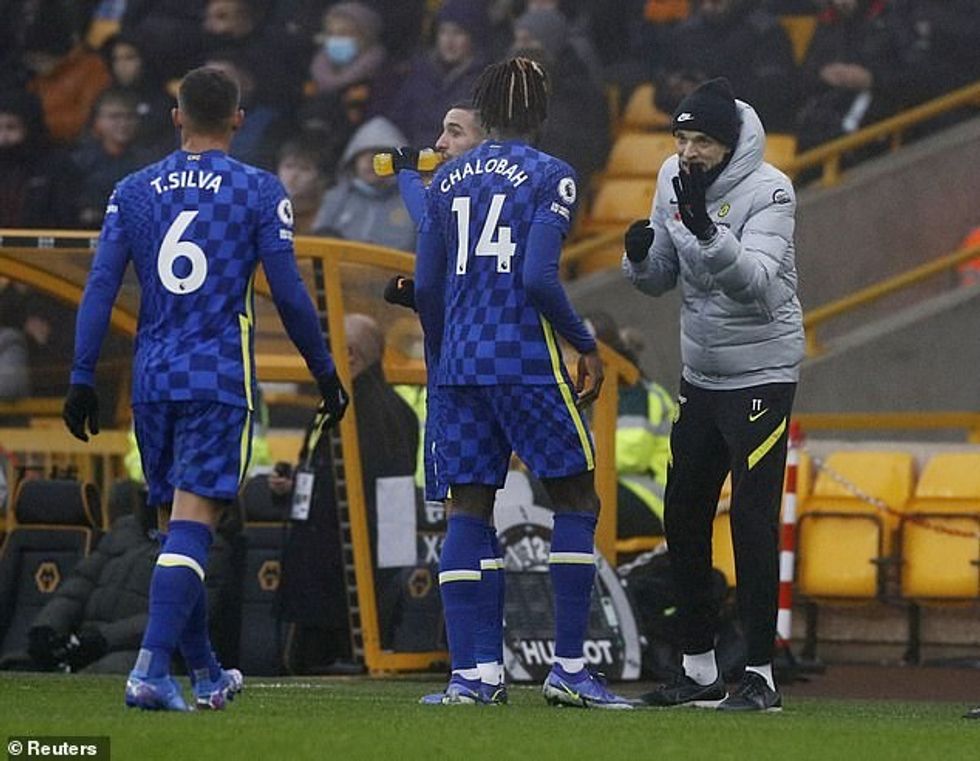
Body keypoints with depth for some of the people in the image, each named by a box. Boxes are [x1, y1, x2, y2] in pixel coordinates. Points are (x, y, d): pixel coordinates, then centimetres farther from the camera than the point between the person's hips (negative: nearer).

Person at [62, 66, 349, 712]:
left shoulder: (134, 192, 7)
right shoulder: (258, 191, -2)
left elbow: (101, 289, 3)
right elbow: (289, 294, -2)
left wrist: (83, 379, 6)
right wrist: (326, 371, 9)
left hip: (153, 379, 4)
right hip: (219, 378, -4)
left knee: (181, 520, 15)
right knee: (192, 523, -9)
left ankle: (206, 674, 25)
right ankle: (152, 669, -23)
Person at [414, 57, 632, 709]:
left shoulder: (448, 180, 11)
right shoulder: (550, 177, -5)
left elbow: (425, 286, 11)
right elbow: (538, 278, -15)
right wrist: (587, 347, -4)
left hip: (462, 363, 5)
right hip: (531, 362, -5)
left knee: (469, 507, 7)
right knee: (576, 499, 5)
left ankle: (472, 672, 1)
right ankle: (569, 668, 0)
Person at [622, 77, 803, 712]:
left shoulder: (768, 190, -17)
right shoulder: (674, 179, 2)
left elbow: (758, 283, -30)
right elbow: (660, 281, 7)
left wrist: (708, 231, -42)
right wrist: (641, 253, -15)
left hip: (761, 374, -7)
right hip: (700, 374, 7)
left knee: (754, 522, -11)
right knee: (685, 517, 9)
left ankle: (762, 675, -8)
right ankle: (701, 671, 19)